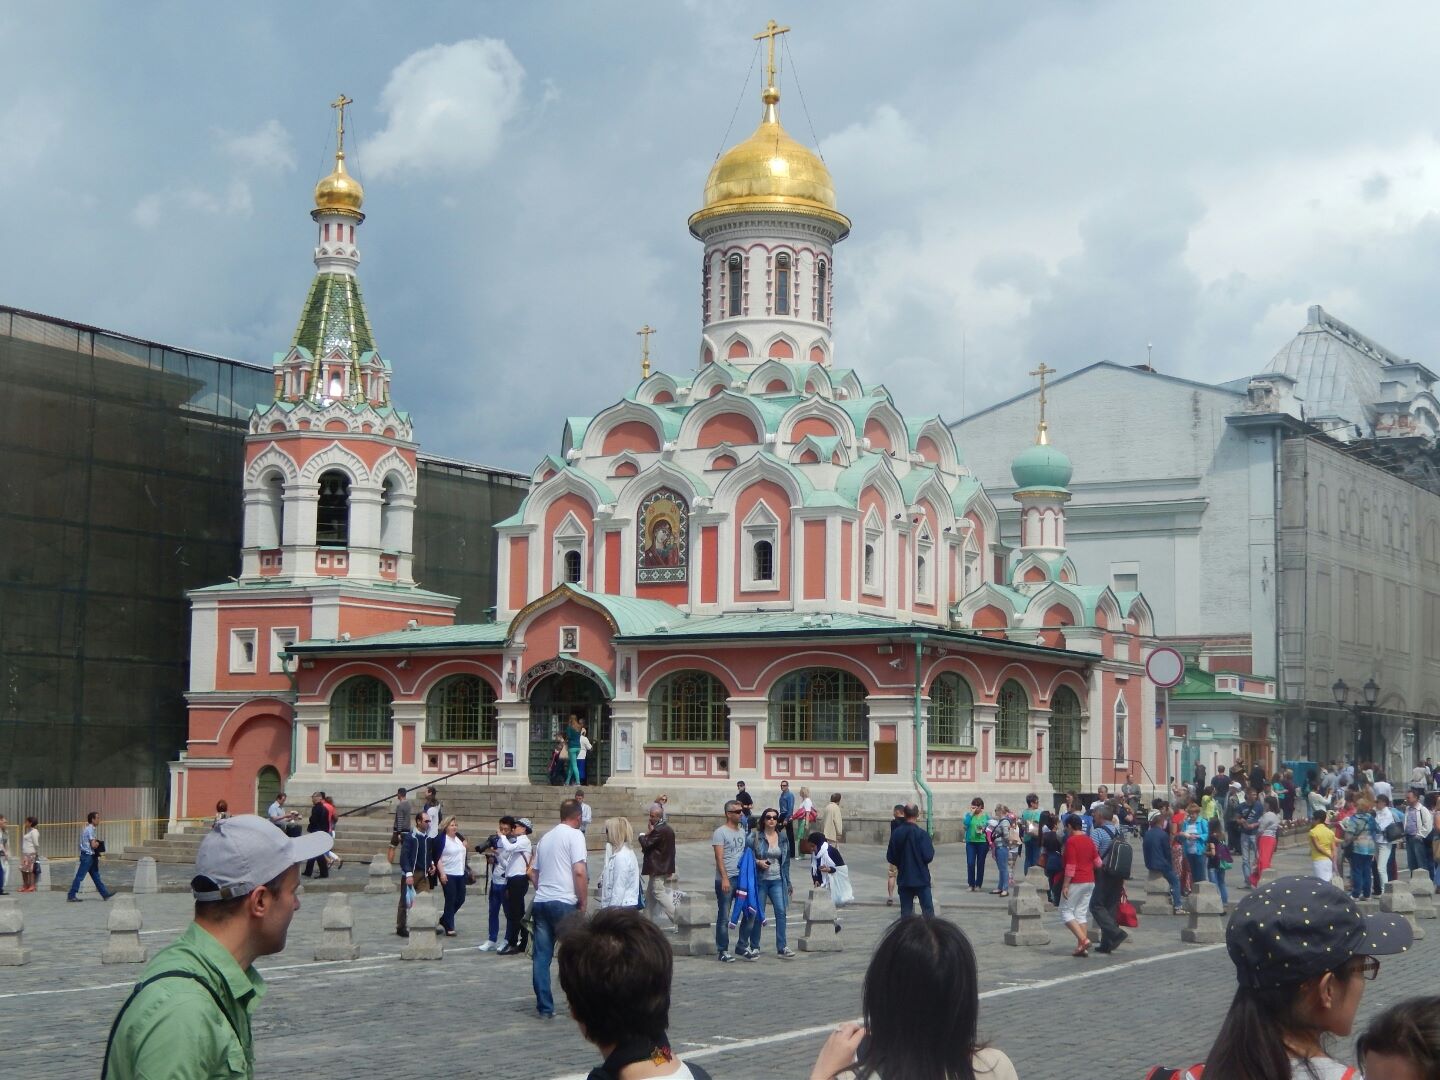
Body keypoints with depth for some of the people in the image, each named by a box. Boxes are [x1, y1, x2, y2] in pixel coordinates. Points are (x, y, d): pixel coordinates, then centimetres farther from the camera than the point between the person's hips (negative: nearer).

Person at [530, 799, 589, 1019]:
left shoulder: (545, 837, 18)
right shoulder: (575, 835, -3)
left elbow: (533, 872, 23)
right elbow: (580, 871, -14)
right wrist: (582, 902, -7)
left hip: (540, 901, 6)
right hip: (564, 903, -6)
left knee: (541, 957, 4)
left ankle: (545, 1008, 4)